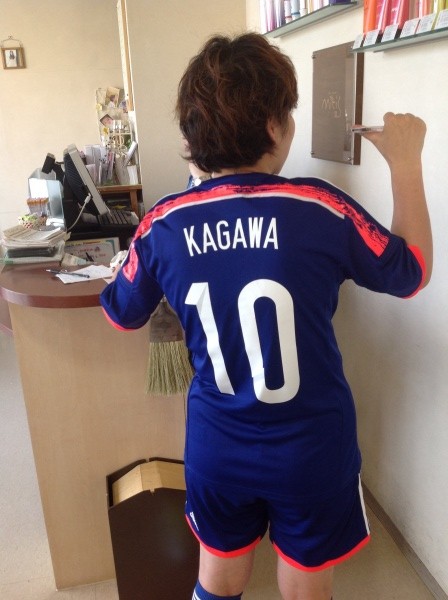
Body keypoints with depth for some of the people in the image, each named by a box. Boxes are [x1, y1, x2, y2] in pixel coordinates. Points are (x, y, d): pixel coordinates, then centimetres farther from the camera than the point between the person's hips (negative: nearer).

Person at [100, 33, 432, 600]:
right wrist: (406, 162, 5)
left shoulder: (163, 224, -12)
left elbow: (121, 314, 5)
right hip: (312, 449, -2)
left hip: (216, 447, 2)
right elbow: (412, 272, -2)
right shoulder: (322, 209, -20)